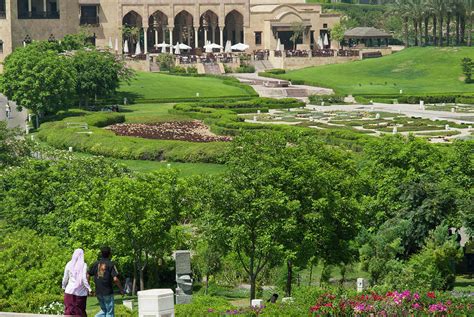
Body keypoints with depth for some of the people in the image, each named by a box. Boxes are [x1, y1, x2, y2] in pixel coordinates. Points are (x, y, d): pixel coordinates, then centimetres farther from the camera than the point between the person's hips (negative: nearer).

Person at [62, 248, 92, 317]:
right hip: (81, 292, -1)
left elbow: (65, 278, 6)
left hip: (70, 290, 1)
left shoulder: (69, 264, 0)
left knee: (69, 311, 4)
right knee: (80, 311, 9)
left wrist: (63, 287, 22)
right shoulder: (83, 265, -7)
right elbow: (84, 278, -14)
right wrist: (89, 289, -8)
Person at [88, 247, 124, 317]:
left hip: (98, 292, 5)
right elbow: (115, 279, -17)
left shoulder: (96, 264, 6)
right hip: (108, 292, -5)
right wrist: (121, 289, -6)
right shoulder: (111, 264, -9)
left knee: (104, 310, 21)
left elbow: (88, 275, 6)